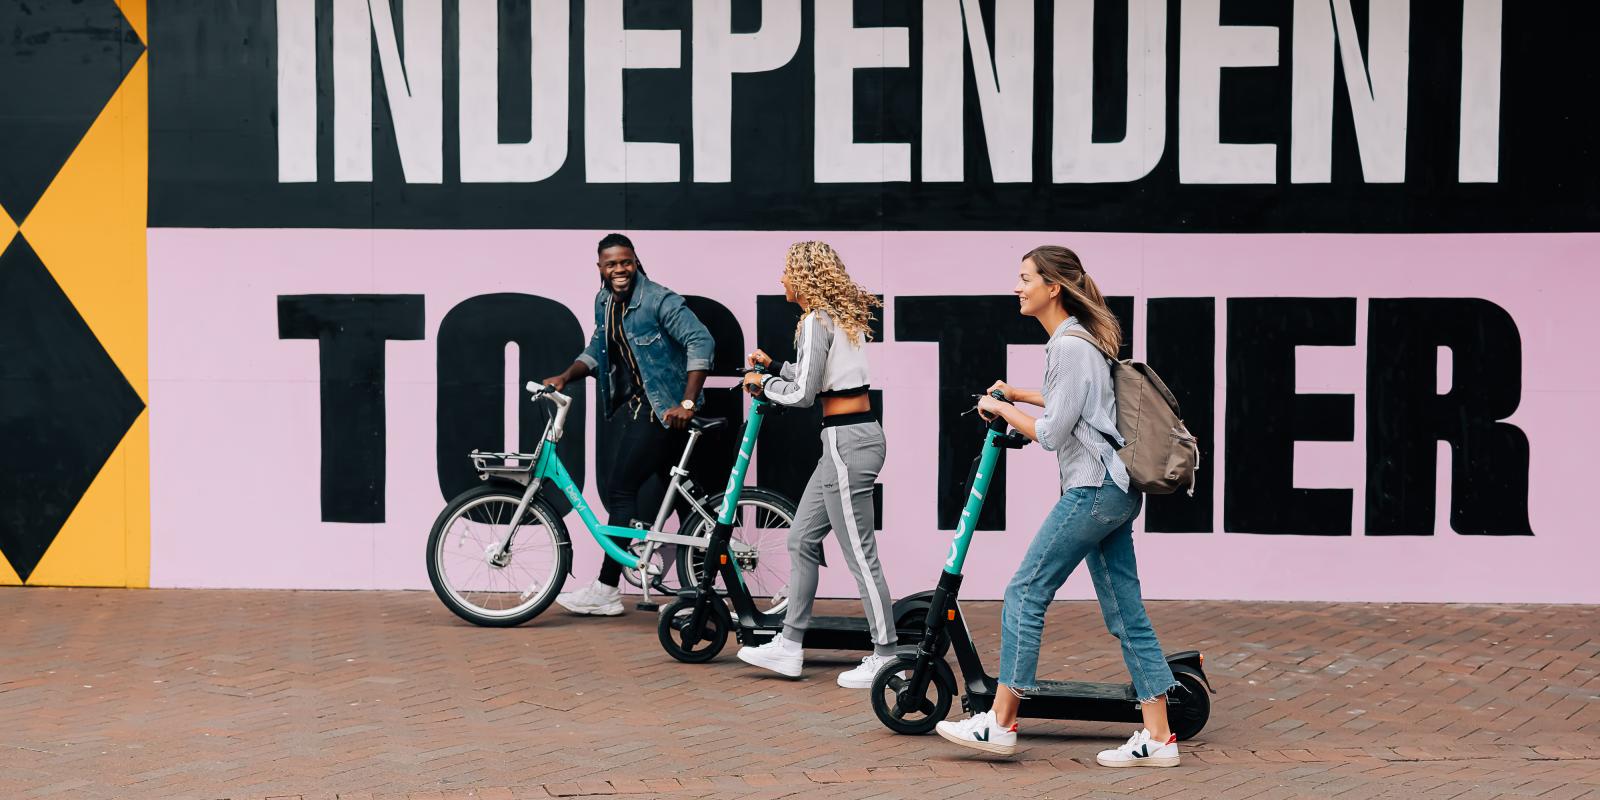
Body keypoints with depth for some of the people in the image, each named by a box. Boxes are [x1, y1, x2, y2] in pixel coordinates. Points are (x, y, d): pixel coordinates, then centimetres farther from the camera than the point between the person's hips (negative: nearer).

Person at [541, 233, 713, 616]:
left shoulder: (659, 301, -15)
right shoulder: (604, 302, 9)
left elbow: (700, 341, -22)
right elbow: (597, 348, 23)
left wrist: (688, 403, -28)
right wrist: (565, 377, 6)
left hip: (662, 408, -8)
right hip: (628, 405, 8)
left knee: (620, 487, -11)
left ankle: (606, 590, -7)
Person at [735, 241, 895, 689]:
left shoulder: (817, 321, -14)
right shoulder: (844, 317, 15)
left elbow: (803, 394, -16)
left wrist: (764, 384, 1)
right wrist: (774, 367, 20)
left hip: (846, 442, -10)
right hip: (859, 434, 10)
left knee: (860, 554, -4)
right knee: (801, 538, 15)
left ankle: (885, 658, 2)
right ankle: (789, 648, 20)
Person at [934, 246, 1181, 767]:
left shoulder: (1069, 347, -14)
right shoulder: (1082, 340, 16)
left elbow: (1051, 434, -15)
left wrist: (1001, 410, -1)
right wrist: (1016, 394, 30)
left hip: (1093, 490, -10)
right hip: (1114, 490, 10)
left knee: (1025, 593, -5)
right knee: (1125, 613, 8)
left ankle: (1001, 723, -1)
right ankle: (1158, 738, 8)